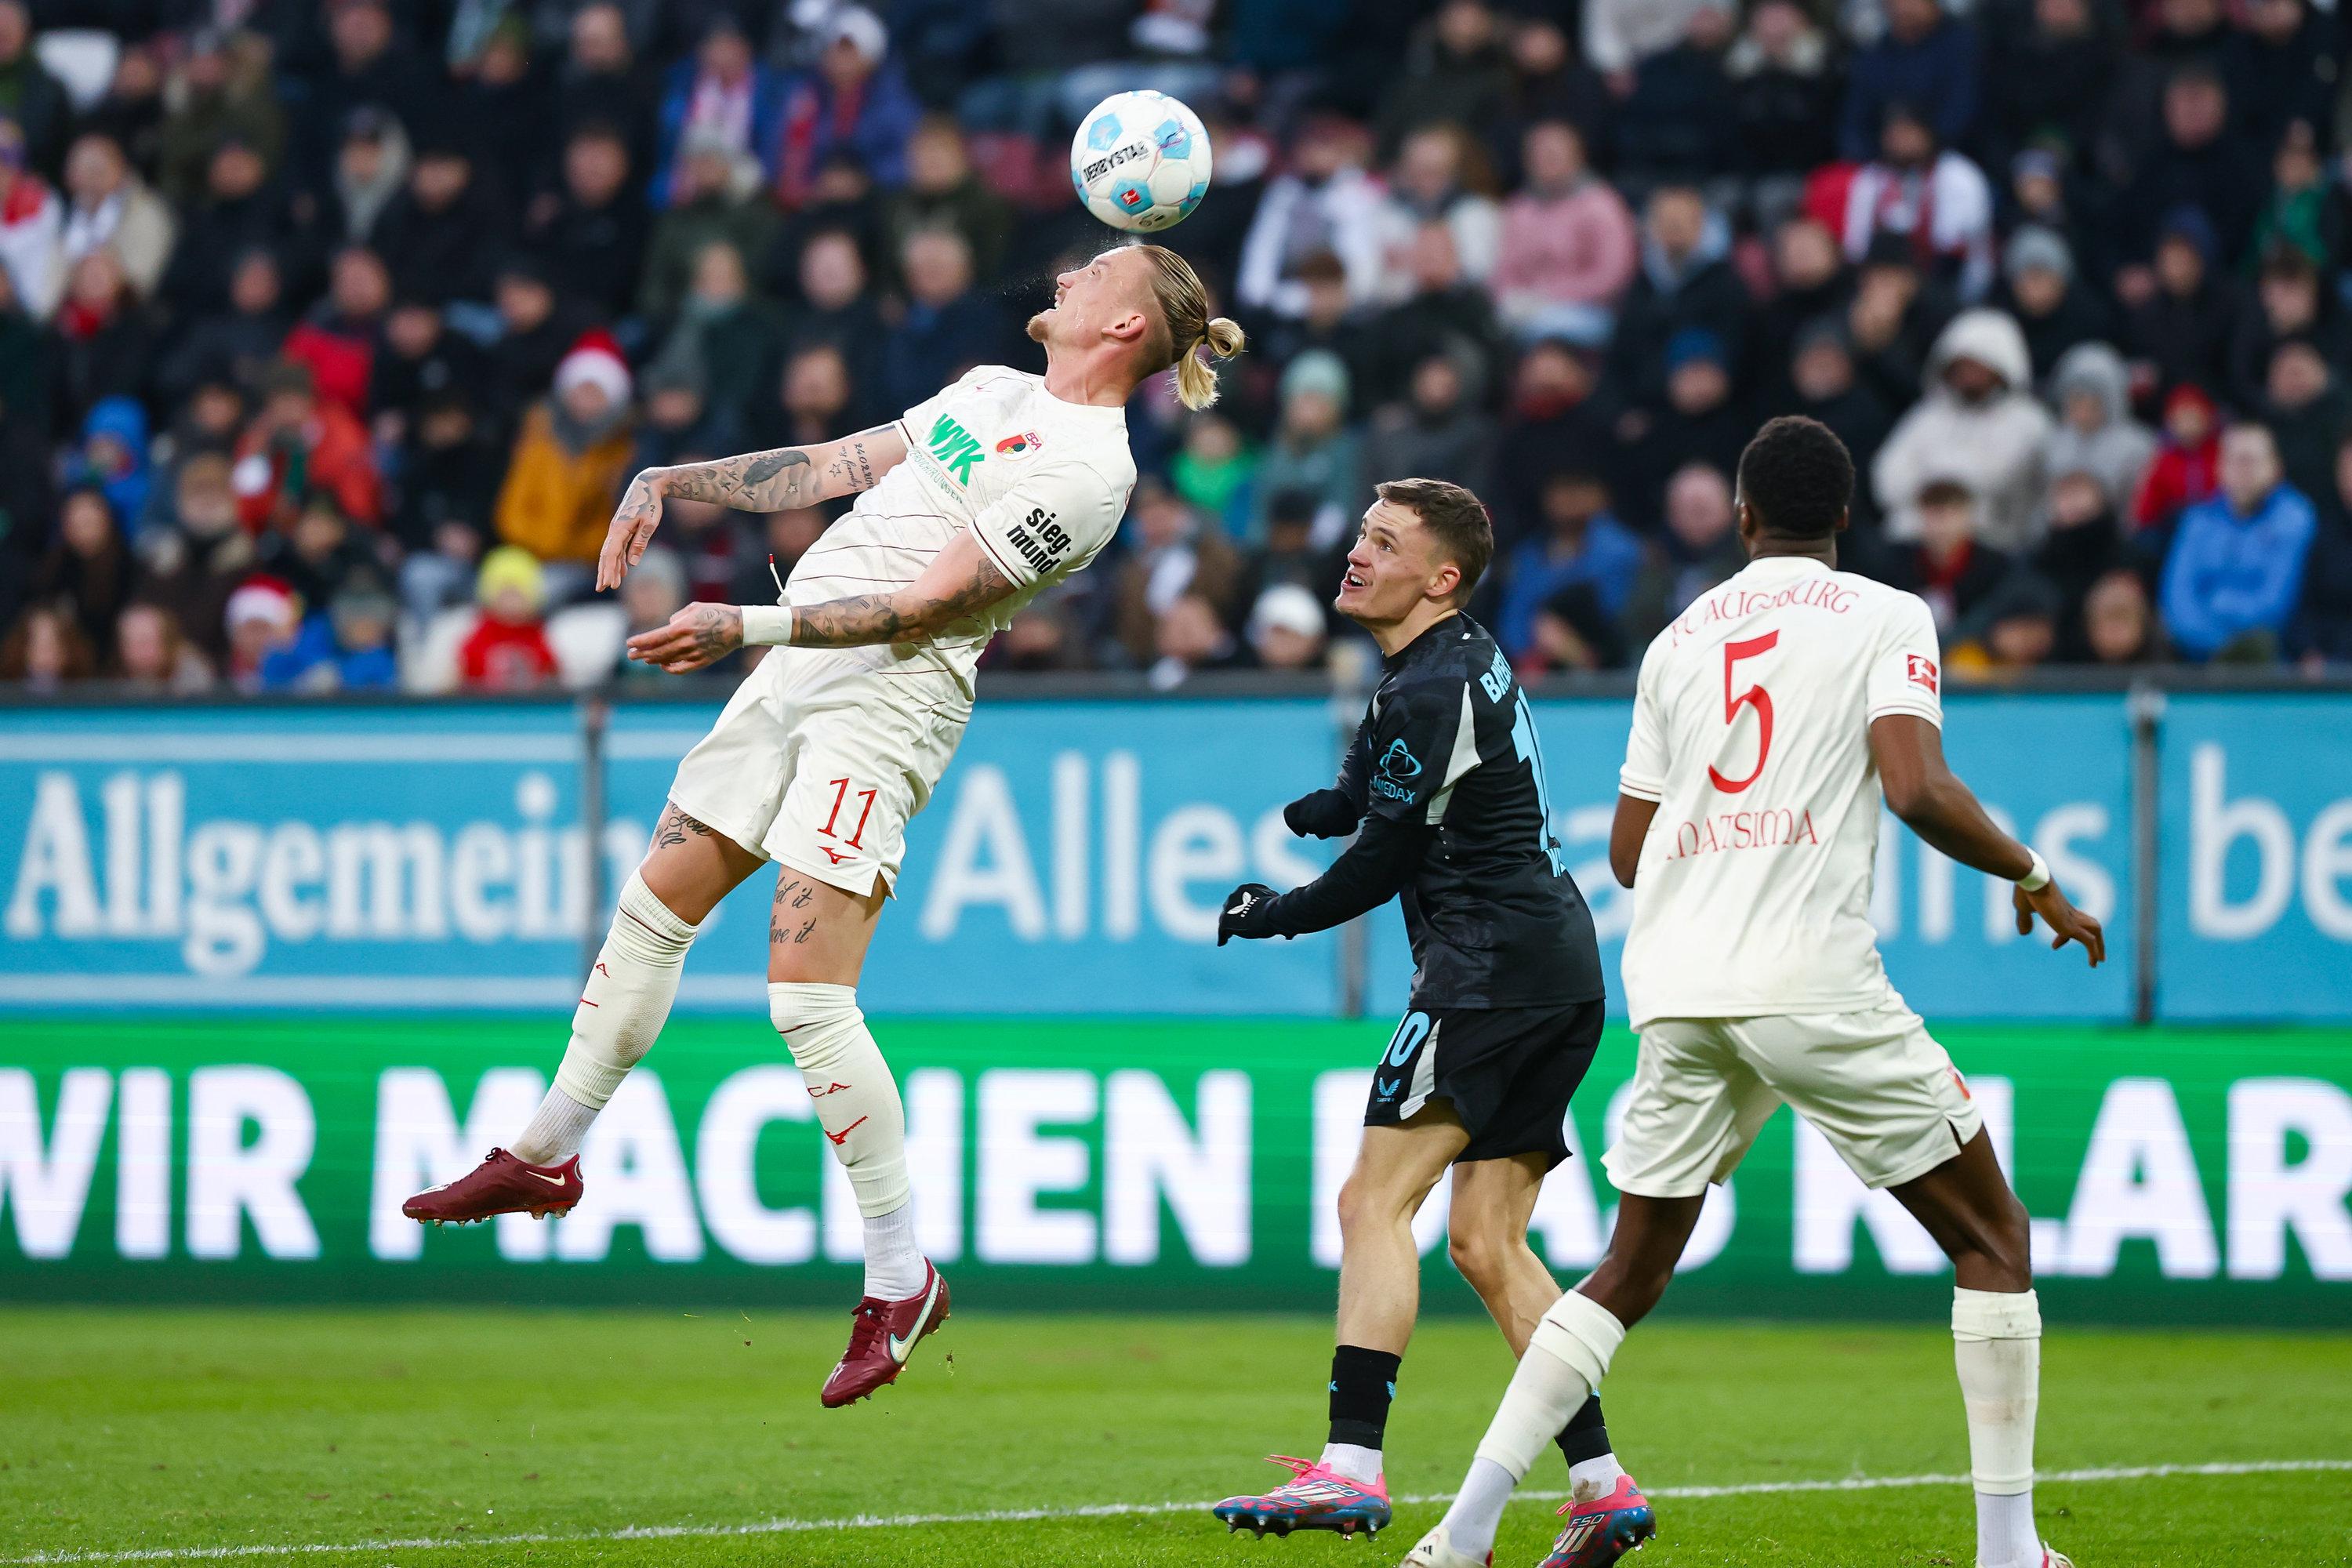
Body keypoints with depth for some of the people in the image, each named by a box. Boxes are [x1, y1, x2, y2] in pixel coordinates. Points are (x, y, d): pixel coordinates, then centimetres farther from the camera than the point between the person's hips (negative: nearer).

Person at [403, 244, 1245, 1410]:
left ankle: (898, 1280, -5)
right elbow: (831, 469, 22)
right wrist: (669, 483, 16)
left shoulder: (1084, 469, -14)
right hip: (797, 663, 9)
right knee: (654, 905, 15)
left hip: (892, 696, -9)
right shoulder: (993, 392, 14)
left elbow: (925, 605, -19)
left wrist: (751, 626, -23)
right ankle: (545, 1158, 30)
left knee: (808, 998, -16)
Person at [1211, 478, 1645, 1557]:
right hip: (1561, 973, 10)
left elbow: (1379, 865, -10)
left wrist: (1268, 917, 6)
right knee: (1487, 1244, 10)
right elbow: (1374, 798, 30)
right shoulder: (1464, 659, 17)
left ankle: (1350, 1468, -23)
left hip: (1492, 967, -10)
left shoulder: (1435, 692, -14)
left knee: (1374, 1201, -14)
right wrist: (1334, 804, 8)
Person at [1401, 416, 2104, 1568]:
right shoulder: (1886, 619, 3)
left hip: (1676, 992, 5)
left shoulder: (1677, 640, 17)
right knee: (1990, 1239, 8)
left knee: (1630, 1274, 15)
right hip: (1814, 984, -5)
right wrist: (2032, 880, 3)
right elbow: (1917, 791, -12)